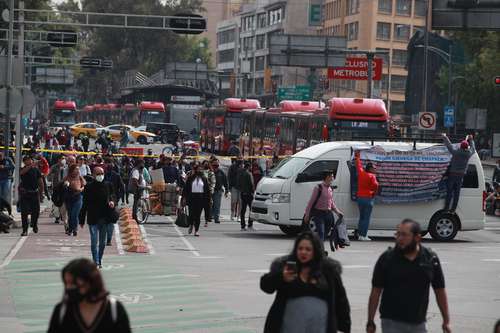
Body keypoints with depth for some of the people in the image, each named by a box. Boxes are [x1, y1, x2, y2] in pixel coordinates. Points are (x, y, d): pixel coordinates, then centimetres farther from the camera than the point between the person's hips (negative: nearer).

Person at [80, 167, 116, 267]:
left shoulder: (108, 185, 5)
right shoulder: (89, 187, -2)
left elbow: (113, 196, 13)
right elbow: (84, 204, 1)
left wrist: (113, 202, -14)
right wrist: (82, 220, 1)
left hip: (105, 218, 3)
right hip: (93, 219, -3)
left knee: (102, 242, 11)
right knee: (94, 242, -7)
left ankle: (99, 261, 25)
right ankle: (96, 262, -4)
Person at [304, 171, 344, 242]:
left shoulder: (330, 189, 11)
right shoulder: (319, 188, -9)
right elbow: (311, 201, -7)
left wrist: (338, 212, 13)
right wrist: (307, 215, -8)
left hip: (328, 214, 7)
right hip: (319, 214, -7)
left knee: (325, 233, 10)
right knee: (321, 234, -14)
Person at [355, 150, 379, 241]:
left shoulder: (361, 173, 6)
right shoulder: (371, 176, -11)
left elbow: (358, 165, 24)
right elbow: (375, 185, -25)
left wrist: (357, 157, 40)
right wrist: (374, 193, -6)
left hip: (360, 197, 6)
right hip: (368, 198, -6)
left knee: (361, 217, 16)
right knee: (366, 218, -3)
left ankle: (359, 234, 15)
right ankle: (364, 235, -5)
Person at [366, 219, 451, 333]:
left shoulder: (431, 259, 0)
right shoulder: (387, 258, -5)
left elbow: (440, 290, 7)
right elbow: (376, 290, -1)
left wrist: (446, 321, 6)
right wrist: (370, 321, -2)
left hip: (418, 324, 2)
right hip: (392, 323, -2)